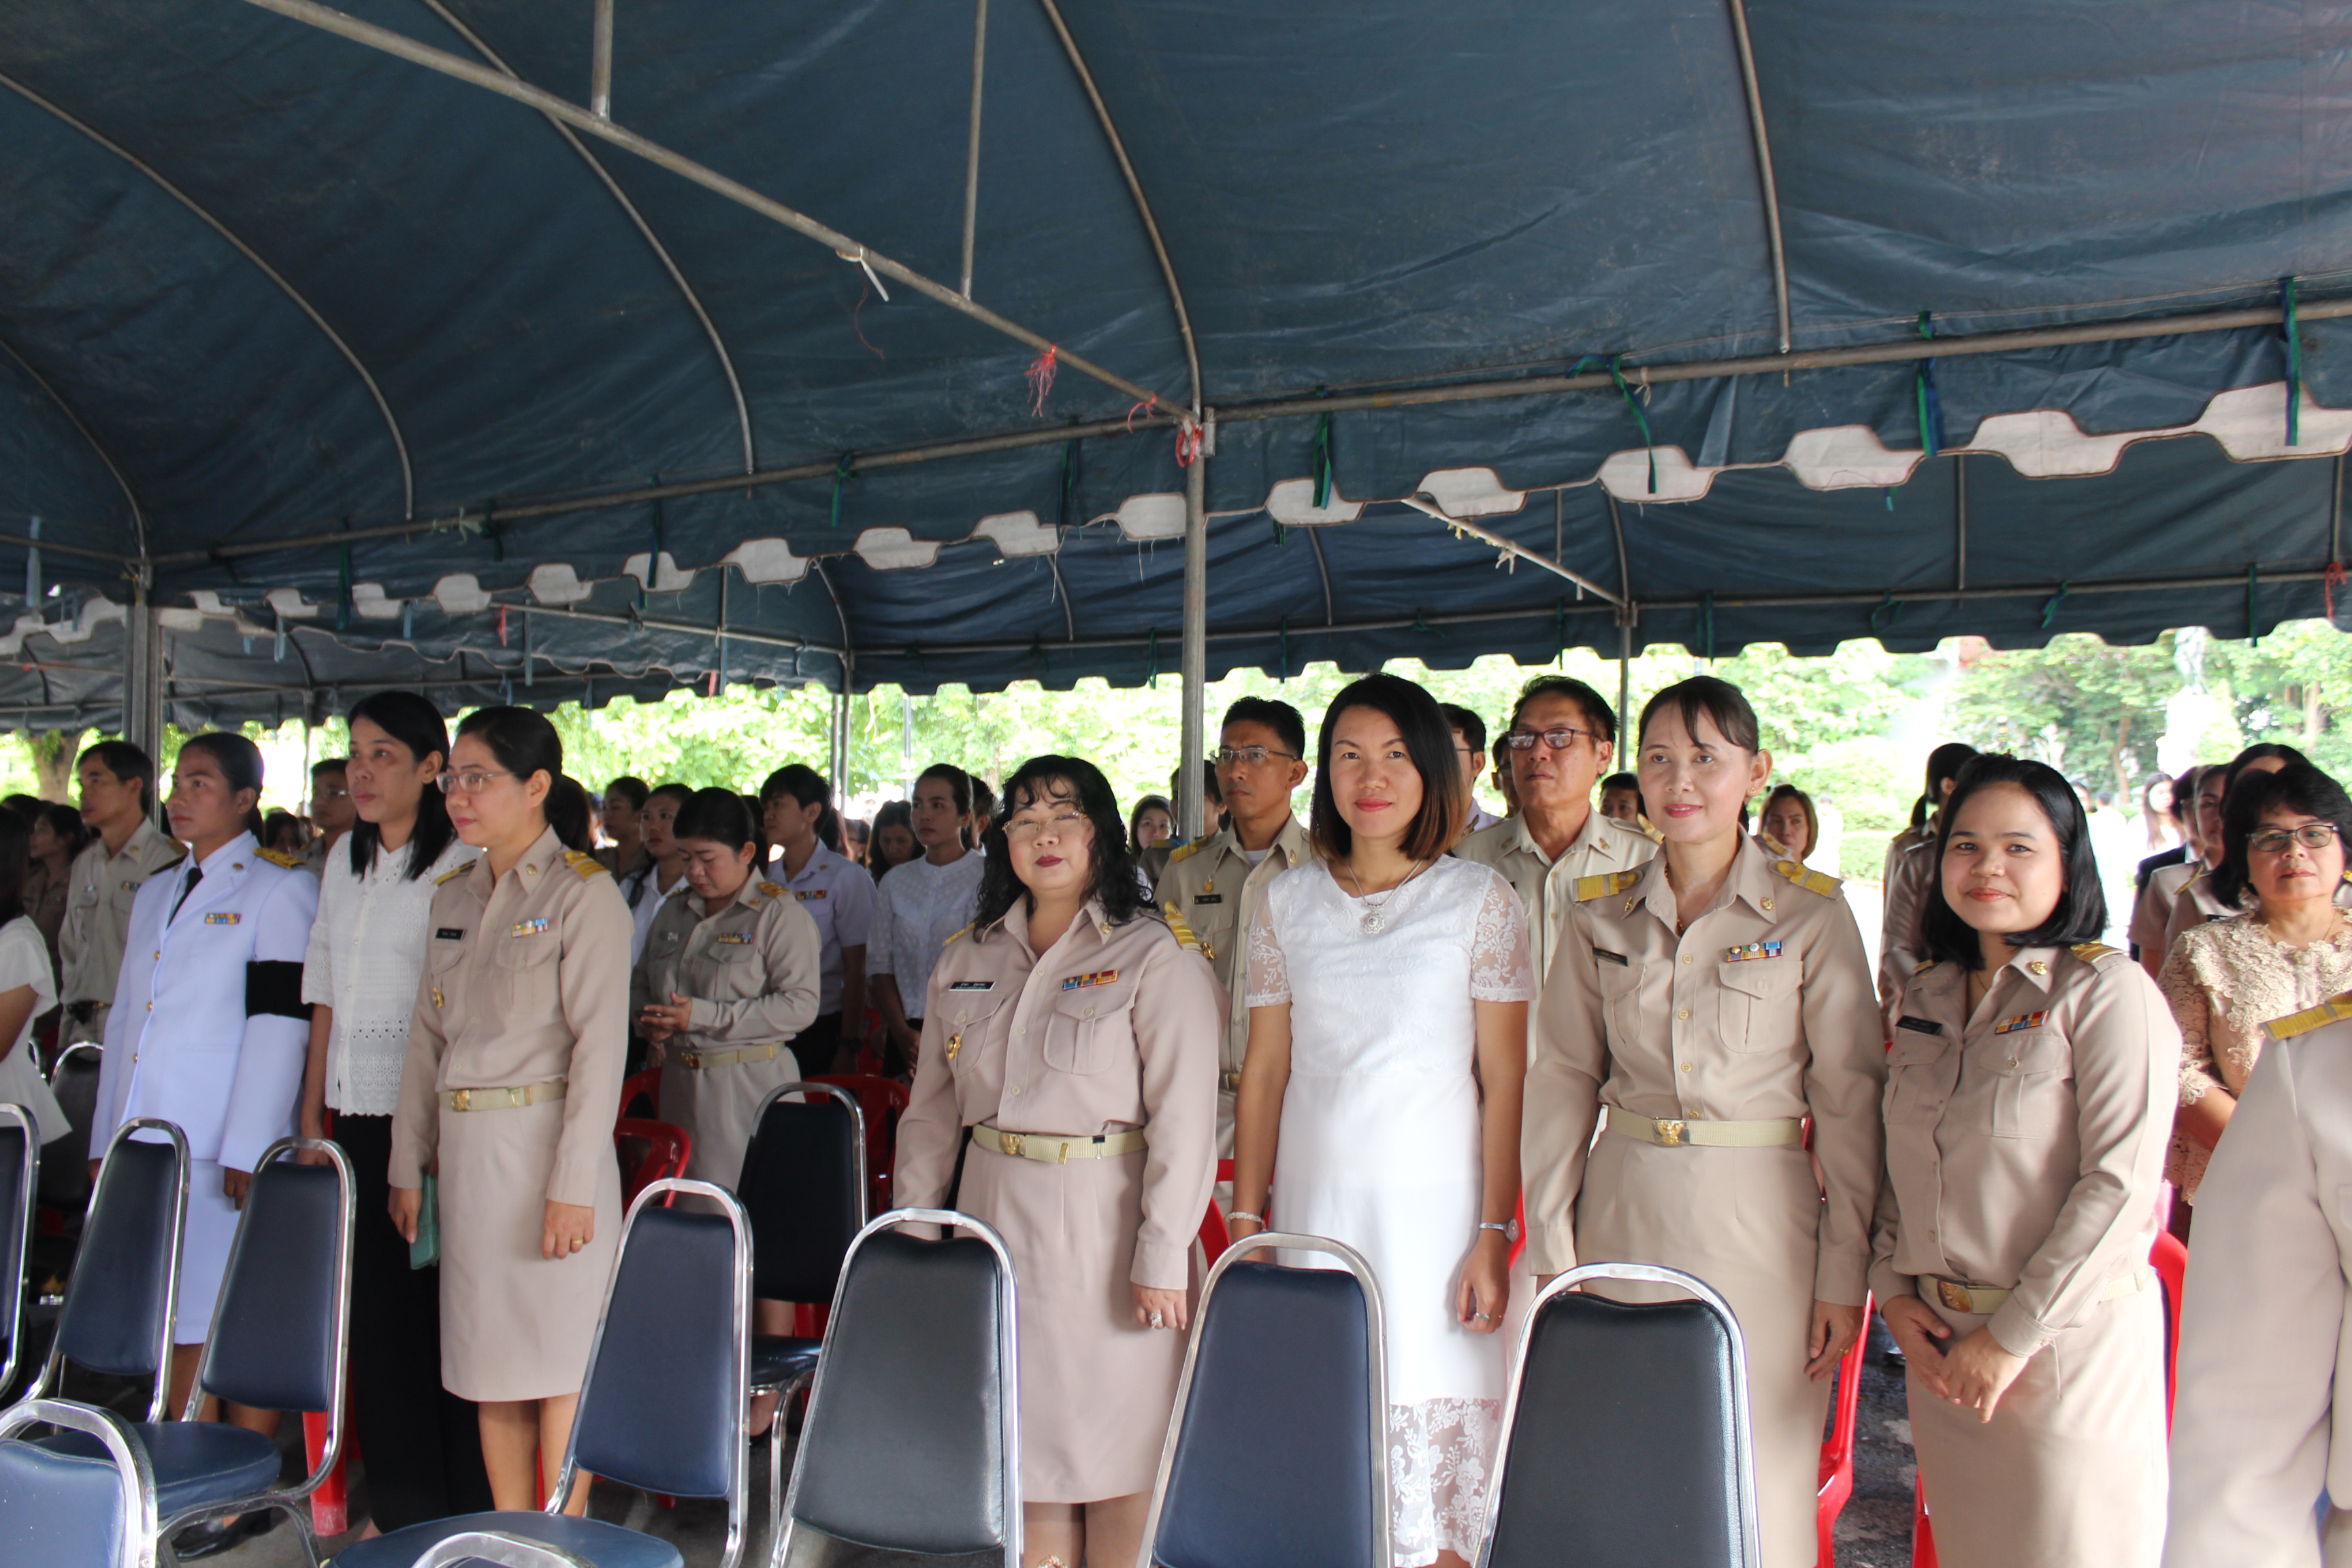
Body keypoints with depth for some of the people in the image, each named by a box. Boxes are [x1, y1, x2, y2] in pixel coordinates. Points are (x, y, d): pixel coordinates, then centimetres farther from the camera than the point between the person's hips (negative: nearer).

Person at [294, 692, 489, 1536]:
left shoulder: (461, 866, -10)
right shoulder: (346, 858, 13)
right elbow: (325, 989, 17)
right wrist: (312, 1108, 15)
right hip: (357, 1112, 7)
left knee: (436, 1306, 0)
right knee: (372, 1306, 11)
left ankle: (458, 1511, 13)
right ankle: (397, 1504, 25)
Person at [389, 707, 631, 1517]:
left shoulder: (583, 892, -8)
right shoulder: (453, 895, 12)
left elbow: (601, 1046, -13)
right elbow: (427, 1039, 15)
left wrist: (572, 1184, -17)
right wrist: (408, 1165, 12)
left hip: (545, 1143, -6)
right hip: (465, 1149, 6)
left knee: (559, 1359, 1)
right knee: (490, 1359, 12)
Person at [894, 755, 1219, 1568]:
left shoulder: (1155, 956, -7)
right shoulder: (966, 961, 11)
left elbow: (1184, 1120, -12)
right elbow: (930, 1113, 15)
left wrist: (1162, 1258, -16)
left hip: (1105, 1222, -5)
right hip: (995, 1216, 5)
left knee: (1116, 1451, 2)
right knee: (1025, 1446, 12)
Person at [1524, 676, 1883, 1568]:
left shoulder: (1811, 914, -3)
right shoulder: (1605, 917, 5)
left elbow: (1850, 1094, -3)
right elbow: (1562, 1080, 6)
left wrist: (1845, 1272, -6)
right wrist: (1551, 1249, 3)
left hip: (1758, 1218, -2)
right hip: (1625, 1214, 3)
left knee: (1758, 1485, 4)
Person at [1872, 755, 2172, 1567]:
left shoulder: (2105, 990, -10)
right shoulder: (1927, 995, 8)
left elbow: (2120, 1184, -16)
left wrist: (2014, 1334, -15)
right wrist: (1892, 1289, 1)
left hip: (2070, 1342, -5)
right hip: (1938, 1345, 5)